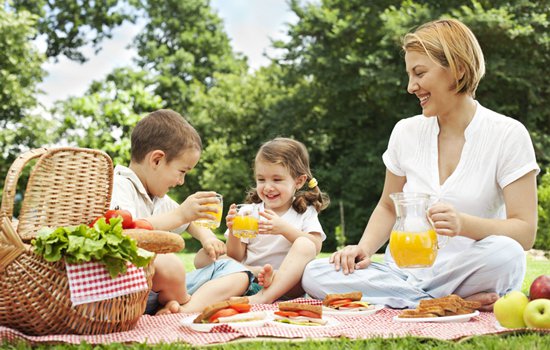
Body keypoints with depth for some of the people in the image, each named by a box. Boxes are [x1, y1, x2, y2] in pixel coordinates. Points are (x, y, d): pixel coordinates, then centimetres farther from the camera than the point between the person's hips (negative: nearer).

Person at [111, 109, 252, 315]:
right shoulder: (119, 188, -8)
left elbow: (190, 223, 38)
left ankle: (188, 308, -22)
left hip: (166, 287, 9)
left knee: (237, 272, 2)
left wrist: (206, 237, 16)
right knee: (166, 262, -39)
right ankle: (183, 302, -7)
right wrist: (180, 214, -30)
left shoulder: (160, 200, 20)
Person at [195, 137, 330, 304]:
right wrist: (233, 233, -13)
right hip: (250, 279, 2)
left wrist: (284, 229, -21)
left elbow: (315, 247, -8)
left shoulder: (305, 212, 9)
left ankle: (266, 297, -44)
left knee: (305, 245, -29)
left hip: (288, 284, -2)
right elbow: (236, 257, 7)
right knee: (202, 258, -14)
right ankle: (263, 274, -29)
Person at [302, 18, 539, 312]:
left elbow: (525, 232, -10)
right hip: (405, 272, 5)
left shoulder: (508, 134, -5)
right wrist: (364, 248, -3)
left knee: (505, 254, -38)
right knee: (314, 275, -22)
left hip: (467, 274, -5)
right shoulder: (406, 132, 7)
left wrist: (464, 224, -30)